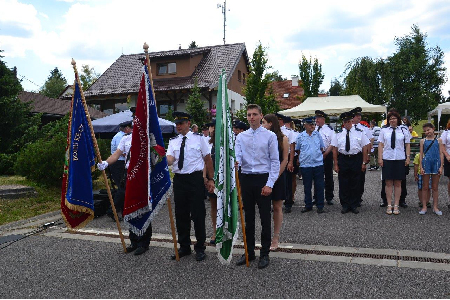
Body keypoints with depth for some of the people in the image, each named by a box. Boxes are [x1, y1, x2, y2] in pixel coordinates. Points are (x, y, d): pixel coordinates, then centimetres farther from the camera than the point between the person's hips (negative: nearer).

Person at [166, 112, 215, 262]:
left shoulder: (198, 138, 0)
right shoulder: (173, 141, 9)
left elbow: (208, 159, 2)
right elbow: (170, 159, -4)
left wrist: (211, 179, -1)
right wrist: (166, 160, -29)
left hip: (195, 178, -4)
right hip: (179, 180, 4)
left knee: (198, 215, 0)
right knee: (181, 215, 11)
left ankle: (200, 248, 16)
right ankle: (184, 247, 27)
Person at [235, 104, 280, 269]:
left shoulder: (270, 136, -2)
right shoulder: (241, 137, 7)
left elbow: (275, 161, -4)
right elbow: (237, 156, -3)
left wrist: (269, 184, -12)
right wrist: (234, 162, -28)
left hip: (263, 178, -3)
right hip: (246, 179, 3)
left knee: (265, 218, 4)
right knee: (248, 217, 13)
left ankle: (265, 254, 18)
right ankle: (249, 252, 26)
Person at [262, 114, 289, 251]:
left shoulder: (283, 139, -2)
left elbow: (285, 160, -3)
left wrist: (276, 176, -9)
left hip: (278, 176, -2)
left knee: (277, 207, 6)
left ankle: (275, 237, 15)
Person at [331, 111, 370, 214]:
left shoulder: (359, 132, 4)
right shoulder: (338, 134, 4)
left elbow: (365, 148, 3)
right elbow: (335, 149, 3)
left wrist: (364, 163, -2)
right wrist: (336, 164, -1)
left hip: (356, 159, 0)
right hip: (343, 159, 1)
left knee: (355, 184, 6)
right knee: (343, 184, 3)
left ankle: (354, 205, 17)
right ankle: (345, 205, 15)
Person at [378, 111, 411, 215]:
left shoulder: (403, 131, 8)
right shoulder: (384, 131, 6)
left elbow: (407, 145, 8)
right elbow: (380, 145, 3)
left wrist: (408, 157, -1)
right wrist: (380, 158, -4)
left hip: (400, 159, 0)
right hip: (387, 159, 0)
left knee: (398, 183, 5)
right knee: (388, 183, 3)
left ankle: (396, 206, 12)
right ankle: (389, 205, 10)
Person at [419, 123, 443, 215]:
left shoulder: (438, 140, 6)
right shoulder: (423, 141, 6)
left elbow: (441, 154, 4)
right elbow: (421, 154, 5)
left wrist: (441, 166, -3)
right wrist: (421, 167, -2)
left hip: (436, 164, 0)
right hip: (426, 164, 0)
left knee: (435, 187, 8)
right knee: (425, 187, 4)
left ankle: (435, 207, 16)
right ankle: (424, 207, 11)